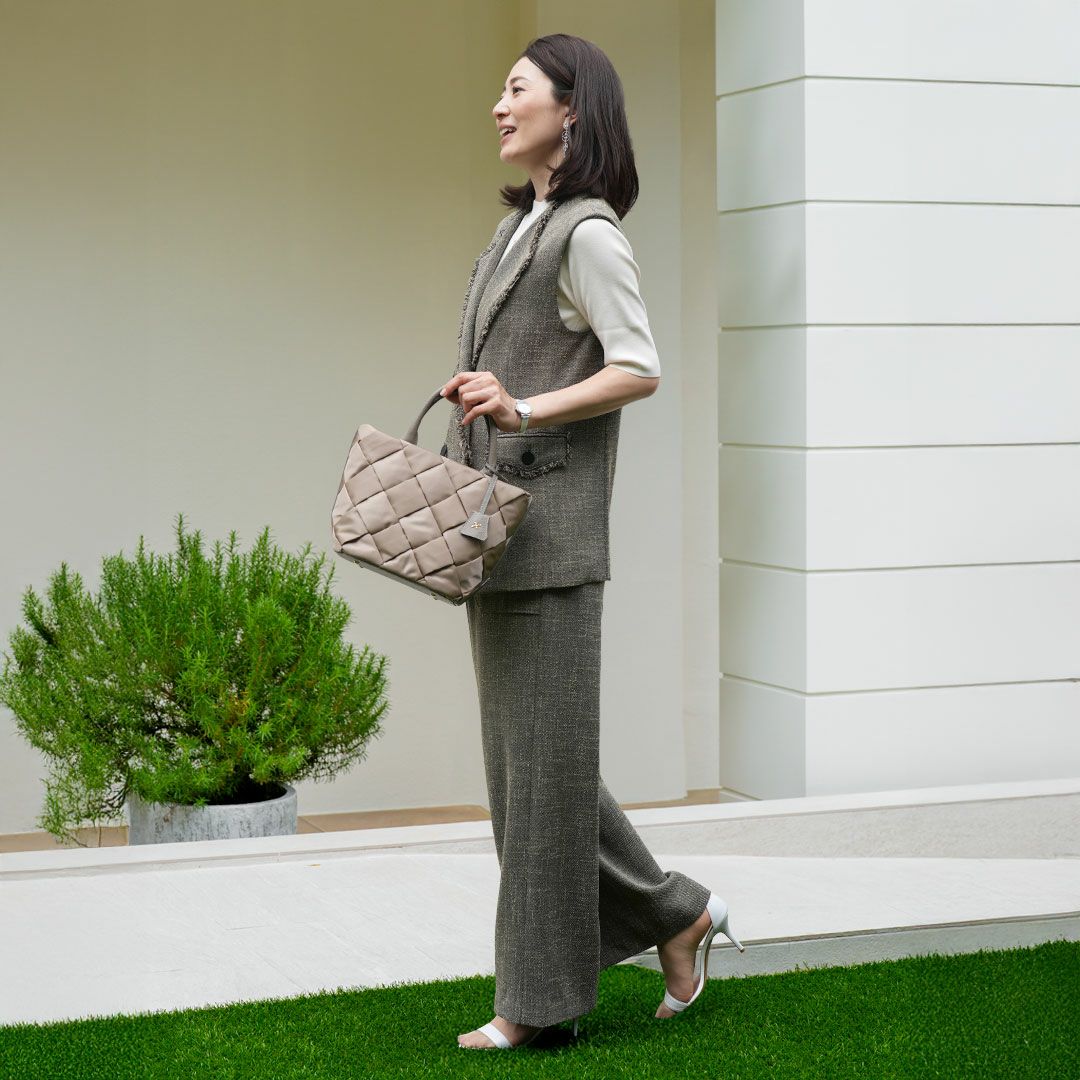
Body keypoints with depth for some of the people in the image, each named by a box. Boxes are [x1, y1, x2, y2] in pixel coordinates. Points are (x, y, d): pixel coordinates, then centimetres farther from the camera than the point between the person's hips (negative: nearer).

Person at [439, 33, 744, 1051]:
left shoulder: (589, 232, -9)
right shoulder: (519, 226, 18)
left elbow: (640, 368, -17)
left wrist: (523, 409, -27)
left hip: (551, 527, -9)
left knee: (543, 758, -3)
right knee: (520, 755, 11)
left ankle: (536, 999, 7)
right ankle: (674, 911, 22)